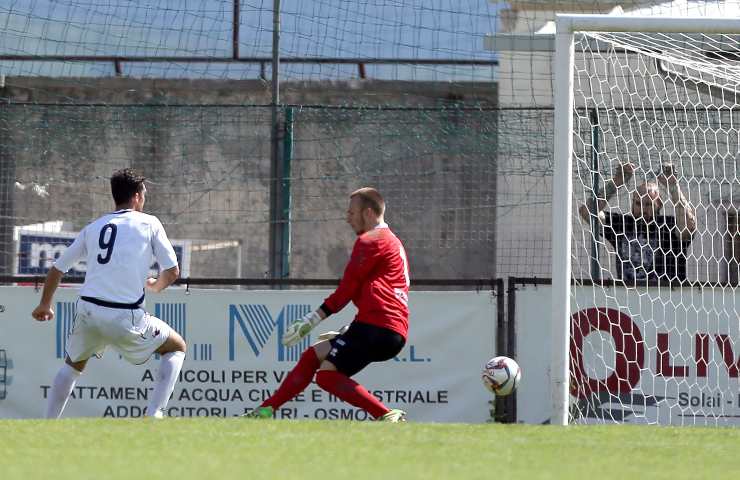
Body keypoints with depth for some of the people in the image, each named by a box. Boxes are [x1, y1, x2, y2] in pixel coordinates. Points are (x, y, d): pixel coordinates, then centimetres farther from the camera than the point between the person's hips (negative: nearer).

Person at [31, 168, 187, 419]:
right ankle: (153, 415, 1)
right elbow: (172, 272, 3)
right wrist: (155, 285, 27)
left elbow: (56, 269, 21)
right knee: (176, 347, 18)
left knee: (72, 365, 29)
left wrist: (44, 306, 37)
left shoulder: (93, 227, 16)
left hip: (87, 311, 4)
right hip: (126, 318, -4)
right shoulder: (149, 223, 5)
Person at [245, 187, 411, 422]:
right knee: (314, 354, 14)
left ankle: (387, 415, -21)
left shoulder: (369, 241, -3)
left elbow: (347, 289, -6)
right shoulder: (392, 242, 28)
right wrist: (348, 331, 24)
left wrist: (313, 319, -1)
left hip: (377, 327, -10)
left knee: (327, 374, -14)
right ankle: (266, 411, 14)